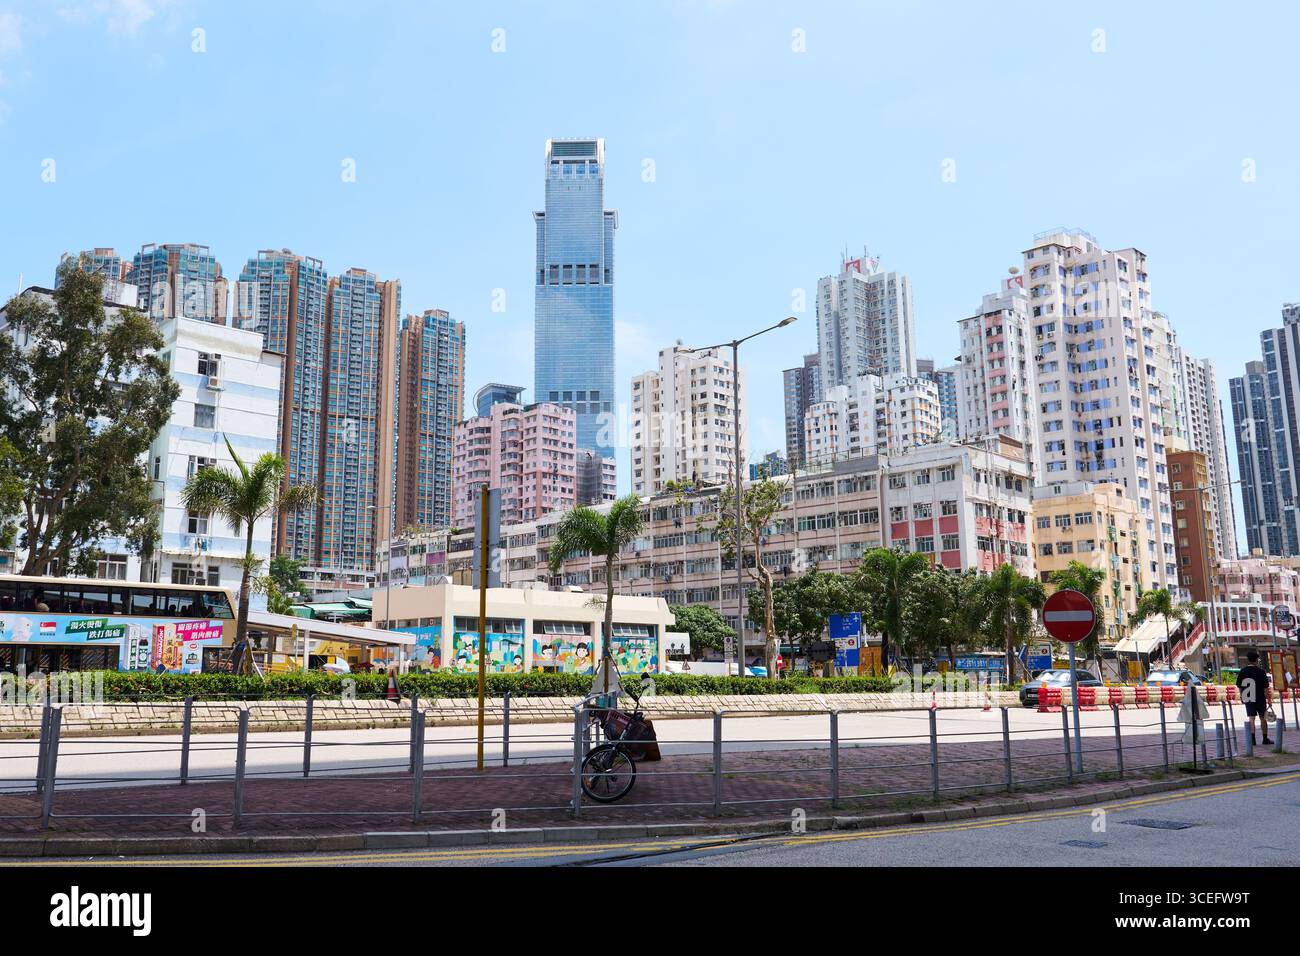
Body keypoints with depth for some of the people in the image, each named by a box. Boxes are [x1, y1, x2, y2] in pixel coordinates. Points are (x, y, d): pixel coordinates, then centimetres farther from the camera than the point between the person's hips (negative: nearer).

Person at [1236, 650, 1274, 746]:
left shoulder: (1242, 671, 0)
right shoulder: (1261, 671, -10)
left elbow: (1239, 686, 6)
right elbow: (1265, 688, -9)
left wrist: (1243, 696, 20)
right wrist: (1268, 698, -1)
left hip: (1248, 699, 2)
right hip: (1260, 699, -2)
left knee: (1251, 718, 2)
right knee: (1263, 718, 12)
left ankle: (1252, 739, -6)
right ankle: (1265, 739, 21)